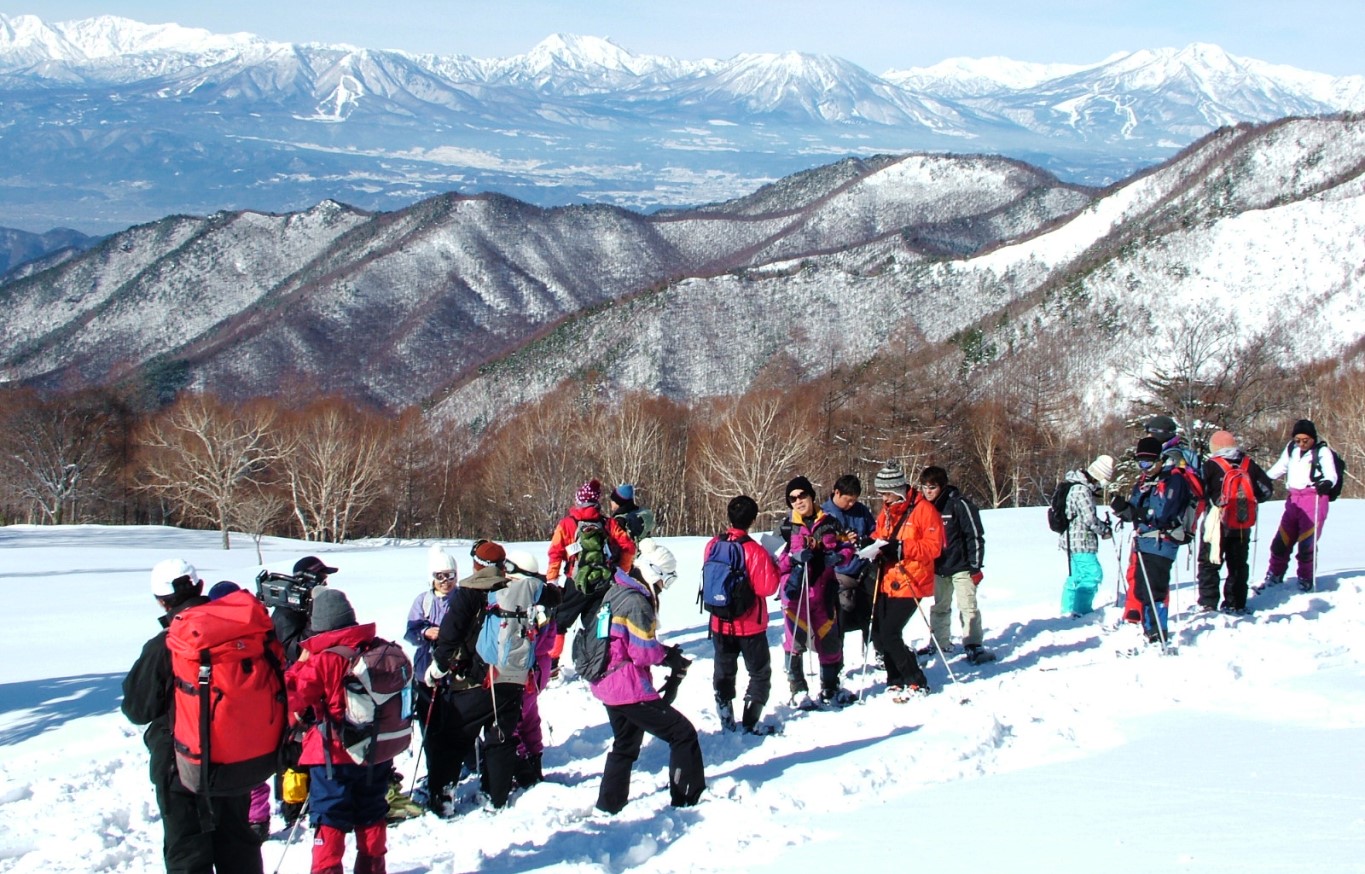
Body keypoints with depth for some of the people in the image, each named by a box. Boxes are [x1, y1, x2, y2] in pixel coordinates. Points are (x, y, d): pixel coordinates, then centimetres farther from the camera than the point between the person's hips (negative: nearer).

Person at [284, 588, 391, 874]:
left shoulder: (321, 660, -18)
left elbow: (296, 698, -13)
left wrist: (301, 662, -3)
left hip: (333, 756, -5)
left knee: (329, 821, 3)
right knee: (371, 817, 18)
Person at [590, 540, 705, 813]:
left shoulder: (616, 592, 10)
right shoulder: (637, 602, -20)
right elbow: (644, 652, -20)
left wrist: (666, 653, 5)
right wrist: (670, 658, -1)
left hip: (607, 685, 10)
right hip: (629, 688, -10)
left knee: (625, 745, 27)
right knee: (683, 734, -2)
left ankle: (608, 805, 33)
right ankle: (688, 800, 0)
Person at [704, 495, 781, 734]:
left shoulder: (712, 546, -7)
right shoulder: (754, 551, -22)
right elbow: (768, 587, -21)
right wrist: (774, 568, -5)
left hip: (720, 623, 4)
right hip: (749, 625, -4)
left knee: (723, 672, 18)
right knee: (760, 673, 11)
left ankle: (726, 719, 21)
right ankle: (750, 721, 6)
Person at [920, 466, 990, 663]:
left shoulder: (959, 504, -15)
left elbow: (975, 535, -13)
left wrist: (975, 566, -14)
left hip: (960, 566, -6)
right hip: (938, 567, 6)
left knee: (968, 607, -6)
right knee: (939, 608, 14)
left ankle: (974, 647, -4)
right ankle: (940, 645, 25)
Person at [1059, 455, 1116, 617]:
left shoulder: (1082, 486, 14)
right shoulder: (1082, 490, -19)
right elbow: (1090, 519, -21)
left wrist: (1102, 525, 6)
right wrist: (1105, 530, -5)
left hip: (1075, 540, 11)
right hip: (1081, 541, -11)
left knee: (1076, 576, 17)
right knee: (1093, 574, -11)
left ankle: (1068, 609, 23)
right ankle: (1081, 610, -12)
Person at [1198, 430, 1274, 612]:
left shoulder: (1211, 466, -12)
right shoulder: (1249, 465, -1)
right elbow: (1267, 489, 3)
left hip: (1217, 523, -4)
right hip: (1243, 525, 4)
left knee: (1209, 564, 5)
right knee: (1238, 564, 16)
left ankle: (1208, 604, 0)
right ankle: (1236, 604, 17)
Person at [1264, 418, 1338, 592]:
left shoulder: (1322, 452, -5)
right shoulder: (1291, 448, 10)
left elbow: (1332, 475, -13)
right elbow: (1279, 468, 22)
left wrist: (1327, 483, -34)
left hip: (1314, 499, -5)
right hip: (1294, 499, 5)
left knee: (1307, 543, -9)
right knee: (1282, 540, 7)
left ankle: (1306, 581, 5)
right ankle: (1274, 577, 21)